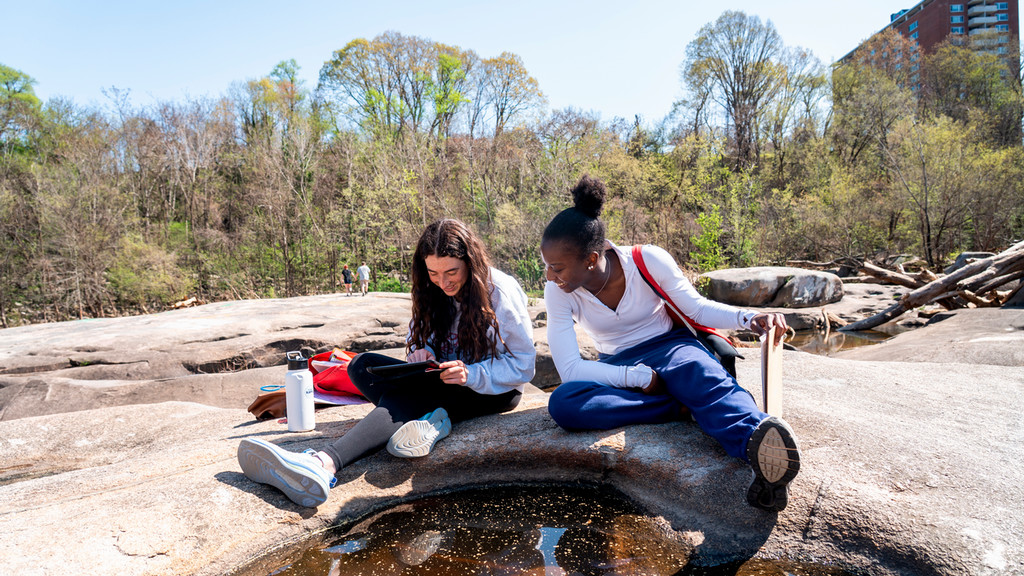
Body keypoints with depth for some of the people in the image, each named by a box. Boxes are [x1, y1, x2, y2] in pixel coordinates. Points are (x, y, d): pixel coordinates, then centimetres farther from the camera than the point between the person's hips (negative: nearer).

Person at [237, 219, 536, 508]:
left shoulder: (502, 292, -16)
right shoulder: (432, 291, 1)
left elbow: (523, 365, -14)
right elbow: (420, 337, 11)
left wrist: (470, 375, -30)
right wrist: (421, 350, -13)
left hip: (494, 390, -7)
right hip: (444, 381, 7)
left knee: (402, 393, -32)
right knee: (362, 365, -13)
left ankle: (325, 464, -48)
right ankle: (429, 419, -32)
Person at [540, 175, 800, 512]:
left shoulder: (648, 261, -16)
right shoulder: (558, 292, -14)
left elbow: (697, 307, -4)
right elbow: (569, 369, -17)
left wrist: (749, 318, -23)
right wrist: (639, 377, -26)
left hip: (668, 347, -1)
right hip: (618, 368, 2)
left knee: (697, 370, -39)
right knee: (562, 402, -32)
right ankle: (684, 407, -30)